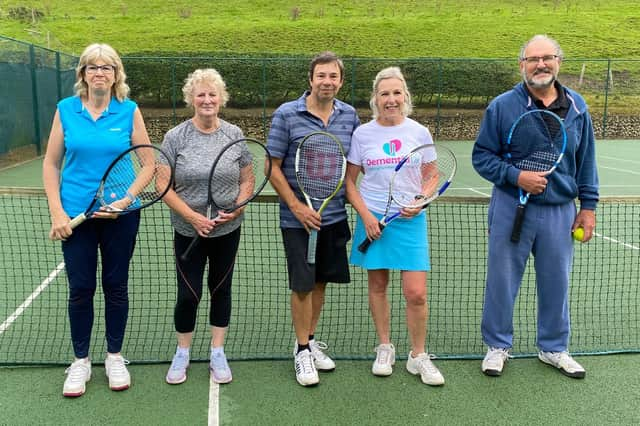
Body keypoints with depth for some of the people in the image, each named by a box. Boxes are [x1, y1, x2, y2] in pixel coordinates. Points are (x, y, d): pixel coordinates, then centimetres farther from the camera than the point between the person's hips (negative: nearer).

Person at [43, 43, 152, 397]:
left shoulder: (129, 111, -3)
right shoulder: (66, 109, 0)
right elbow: (51, 164, 3)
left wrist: (126, 198, -15)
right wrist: (56, 212, -5)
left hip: (120, 213, 0)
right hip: (76, 214, 1)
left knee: (116, 285, 10)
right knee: (80, 288, 7)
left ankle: (115, 357, 27)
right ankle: (80, 361, 25)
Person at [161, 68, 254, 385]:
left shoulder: (234, 134, 0)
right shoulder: (175, 137, -6)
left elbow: (248, 180, 4)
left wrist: (235, 209, -13)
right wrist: (193, 217, -18)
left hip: (228, 230, 2)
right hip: (188, 231, -2)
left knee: (221, 290, 12)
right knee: (188, 294, 2)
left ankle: (217, 353, 28)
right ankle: (182, 354, 25)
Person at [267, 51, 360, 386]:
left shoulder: (349, 116, 3)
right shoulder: (286, 115, -9)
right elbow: (273, 168, -8)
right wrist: (297, 206, -15)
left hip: (334, 217, 4)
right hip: (298, 218, -4)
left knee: (320, 282, 15)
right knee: (302, 285, 2)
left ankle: (310, 340, 33)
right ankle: (302, 350, 20)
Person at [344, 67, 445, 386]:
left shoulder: (419, 133, 1)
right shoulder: (362, 134, 0)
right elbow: (349, 181, 5)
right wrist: (365, 215, -8)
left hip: (409, 220, 0)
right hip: (373, 220, 1)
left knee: (416, 292, -4)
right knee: (377, 286, 11)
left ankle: (418, 356, 15)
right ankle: (385, 348, 29)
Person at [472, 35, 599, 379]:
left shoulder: (576, 107, 5)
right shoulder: (502, 106, -6)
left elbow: (586, 161, 10)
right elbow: (481, 156, -4)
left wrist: (588, 206, 7)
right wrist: (516, 176, -18)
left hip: (560, 212, 3)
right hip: (512, 209, -3)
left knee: (556, 283, 13)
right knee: (502, 281, 7)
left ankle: (553, 348, 32)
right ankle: (498, 345, 26)